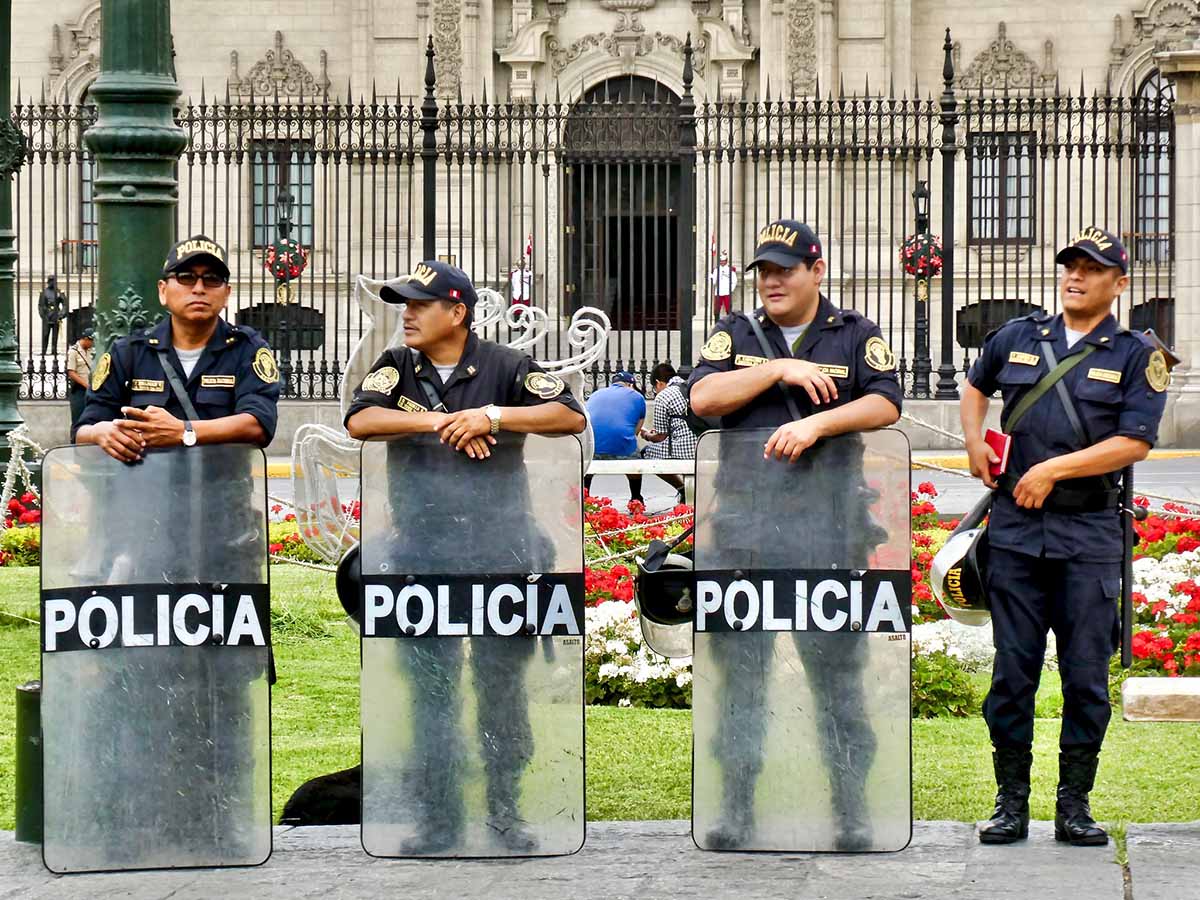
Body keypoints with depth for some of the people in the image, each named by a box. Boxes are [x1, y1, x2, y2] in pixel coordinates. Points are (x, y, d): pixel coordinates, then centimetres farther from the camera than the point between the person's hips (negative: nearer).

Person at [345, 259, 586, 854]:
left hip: (502, 554, -2)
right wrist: (440, 421, -18)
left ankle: (506, 812, 16)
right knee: (430, 690, 3)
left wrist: (492, 415, -20)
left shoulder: (505, 369, -2)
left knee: (502, 687, 6)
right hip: (424, 554, 2)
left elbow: (571, 416, -12)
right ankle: (438, 821, 10)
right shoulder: (396, 369, 5)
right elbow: (360, 421, -12)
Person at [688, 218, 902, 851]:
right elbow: (702, 397, -4)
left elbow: (885, 404, -5)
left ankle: (851, 810, 4)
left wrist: (816, 422, -17)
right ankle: (736, 810, 8)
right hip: (745, 525, 2)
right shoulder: (736, 335, 12)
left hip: (828, 524, -2)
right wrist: (781, 370, -10)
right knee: (739, 668, 3)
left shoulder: (856, 336, 8)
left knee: (836, 668, -1)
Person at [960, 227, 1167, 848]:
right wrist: (974, 442, 13)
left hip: (1089, 534, -2)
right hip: (1014, 527, 2)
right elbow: (975, 386, 31)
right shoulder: (1016, 339, 11)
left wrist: (1054, 469, -13)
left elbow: (1134, 442, -9)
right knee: (1012, 671, 2)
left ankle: (1074, 804, 8)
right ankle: (1011, 802, 9)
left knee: (1086, 675, 0)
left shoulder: (1136, 356, 1)